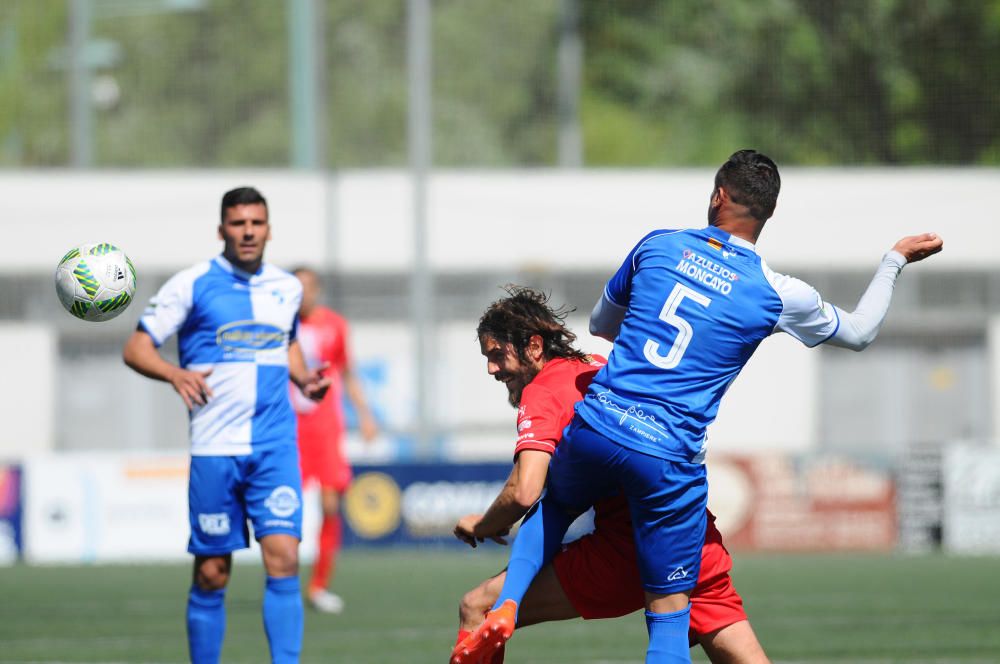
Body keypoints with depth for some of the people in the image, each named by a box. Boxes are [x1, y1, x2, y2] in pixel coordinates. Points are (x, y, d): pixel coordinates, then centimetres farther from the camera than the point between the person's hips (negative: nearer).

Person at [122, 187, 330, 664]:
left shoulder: (287, 288, 11)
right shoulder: (192, 284, -1)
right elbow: (135, 349, 0)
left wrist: (304, 378, 9)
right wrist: (175, 373, -20)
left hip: (275, 447, 2)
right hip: (215, 447, -2)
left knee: (283, 558, -12)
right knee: (212, 574, 1)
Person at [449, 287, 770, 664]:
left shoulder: (541, 393, -3)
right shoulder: (602, 367, 20)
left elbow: (523, 493, -14)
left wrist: (481, 526, 5)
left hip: (625, 547, -8)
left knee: (477, 609, -2)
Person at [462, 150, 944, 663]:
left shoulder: (658, 246, 6)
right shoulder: (778, 294, -1)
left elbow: (600, 324, 23)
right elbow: (859, 332, 18)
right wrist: (896, 259, 32)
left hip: (596, 426, 3)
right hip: (669, 460, -3)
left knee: (553, 504, 35)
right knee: (669, 611, 5)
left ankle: (504, 607, 13)